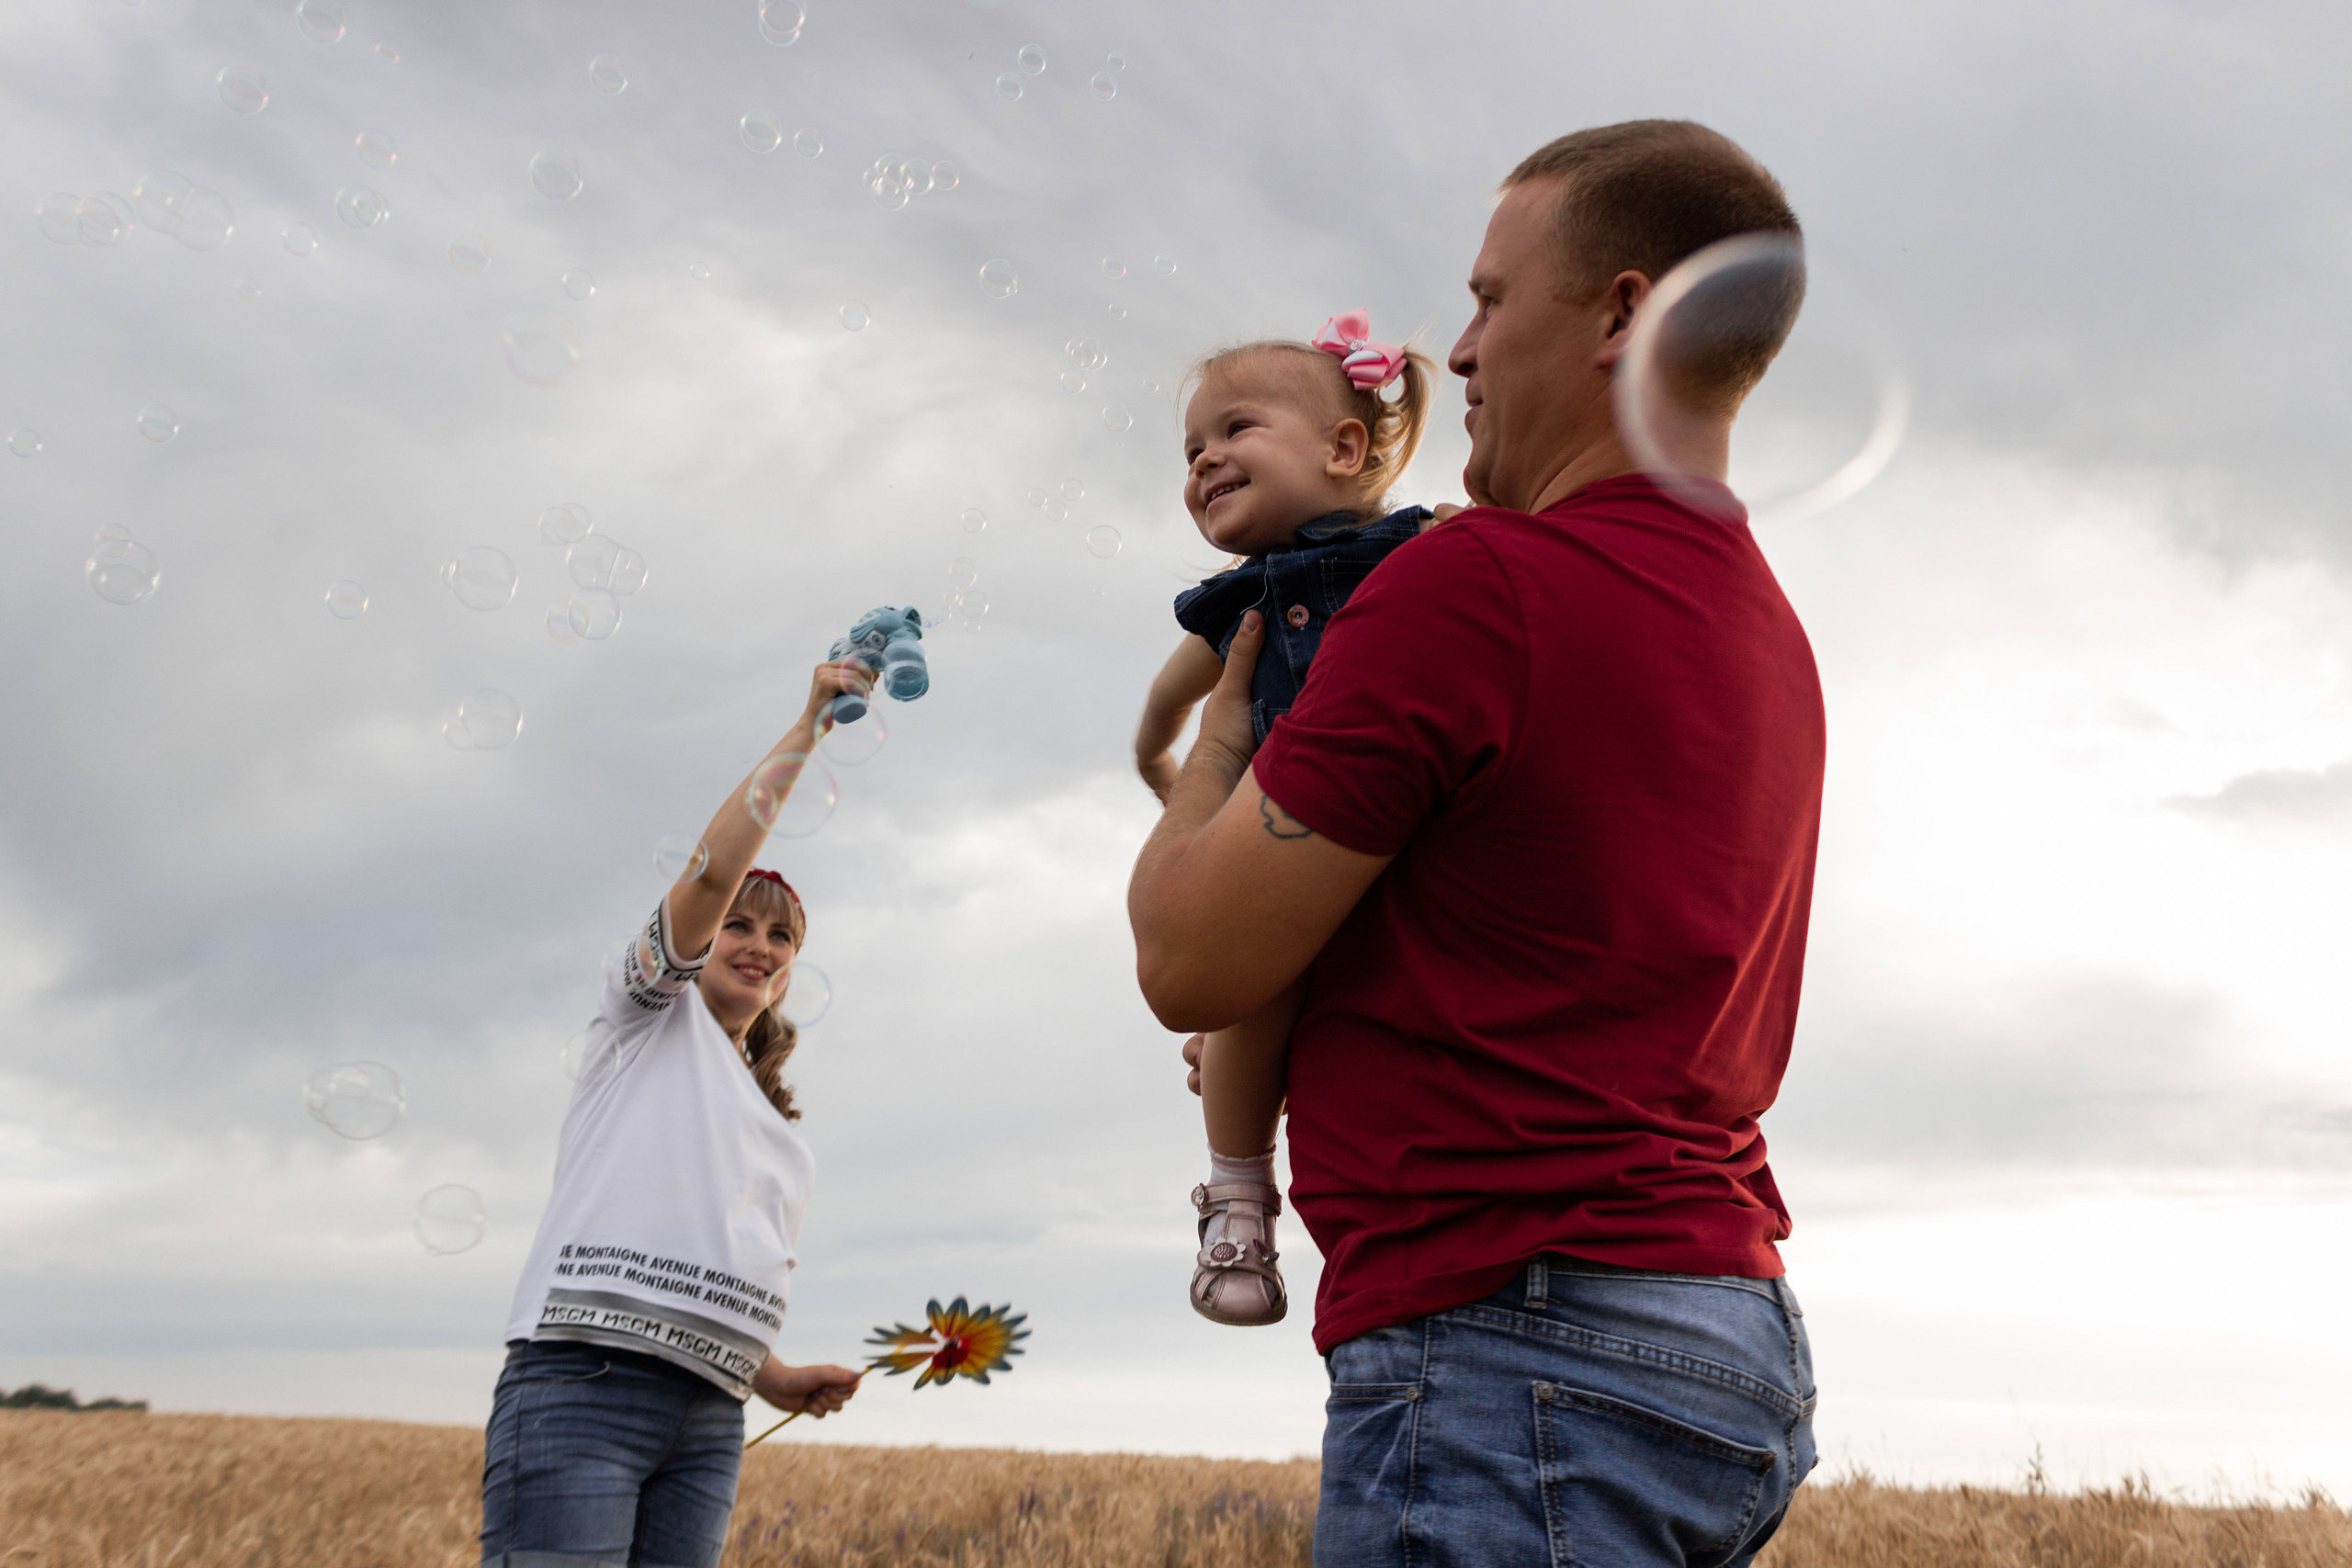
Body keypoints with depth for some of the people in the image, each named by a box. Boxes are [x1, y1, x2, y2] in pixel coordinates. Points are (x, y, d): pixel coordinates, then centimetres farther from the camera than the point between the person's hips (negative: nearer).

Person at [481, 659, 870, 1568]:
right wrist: (807, 728, -3)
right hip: (587, 1374, -6)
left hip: (709, 1418, 6)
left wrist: (777, 1379, 10)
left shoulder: (781, 1133, 29)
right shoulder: (653, 1011, 13)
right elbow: (713, 871, -3)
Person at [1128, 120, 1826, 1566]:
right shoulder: (1768, 632, 14)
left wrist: (1225, 730, 8)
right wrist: (1314, 1041, 28)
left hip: (1514, 1348, -9)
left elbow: (1190, 962, -10)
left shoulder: (1479, 581, -15)